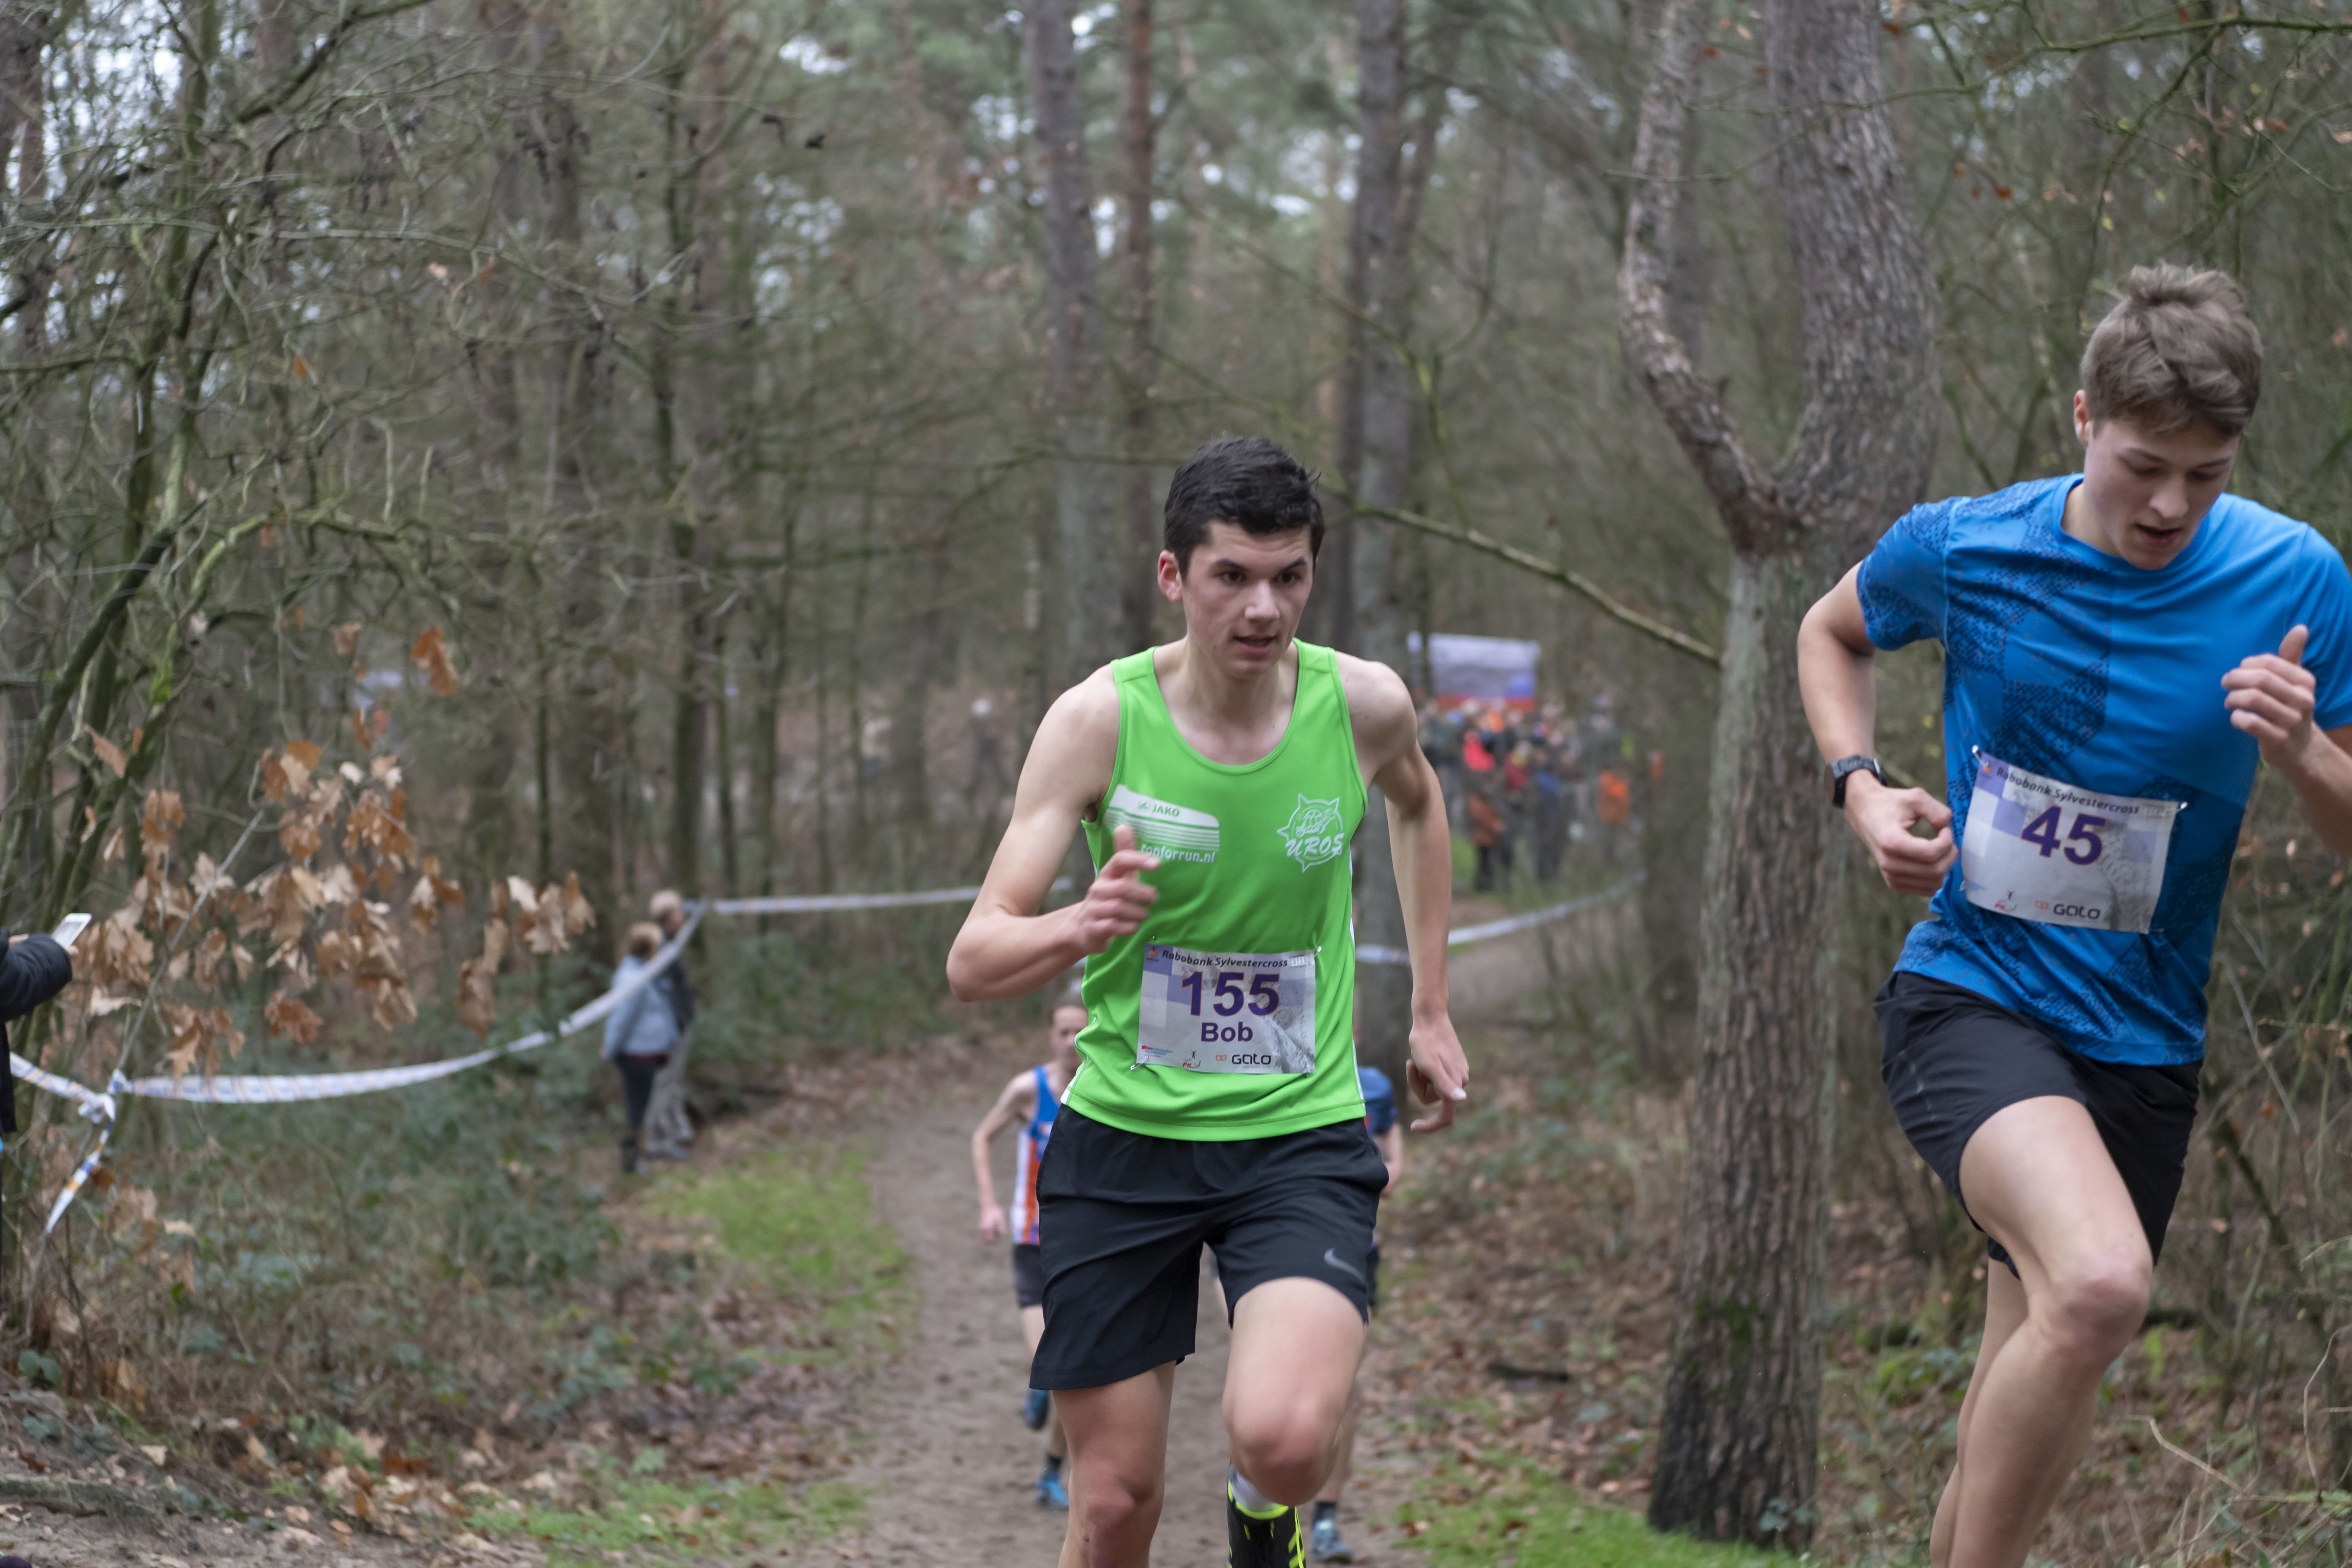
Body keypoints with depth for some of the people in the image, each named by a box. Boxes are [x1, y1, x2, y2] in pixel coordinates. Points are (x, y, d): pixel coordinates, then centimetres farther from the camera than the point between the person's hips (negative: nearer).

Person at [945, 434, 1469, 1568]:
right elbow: (973, 963, -15)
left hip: (1300, 1137, 0)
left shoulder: (1364, 704, -7)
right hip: (1123, 1136, 0)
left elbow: (1416, 803, 20)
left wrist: (1431, 1011, 19)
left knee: (1284, 1439, -24)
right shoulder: (1098, 719, -13)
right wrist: (1080, 928, -36)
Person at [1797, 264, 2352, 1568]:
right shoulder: (1961, 548, -8)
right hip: (1970, 994, -3)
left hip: (2144, 1043, 3)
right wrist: (1860, 787, -2)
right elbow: (1831, 632, 16)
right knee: (2100, 1282, -31)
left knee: (2032, 1417, 11)